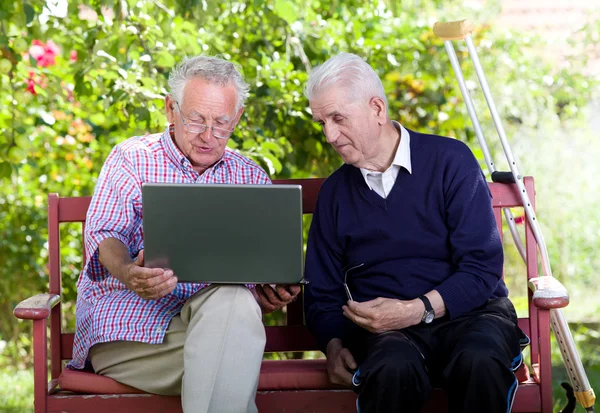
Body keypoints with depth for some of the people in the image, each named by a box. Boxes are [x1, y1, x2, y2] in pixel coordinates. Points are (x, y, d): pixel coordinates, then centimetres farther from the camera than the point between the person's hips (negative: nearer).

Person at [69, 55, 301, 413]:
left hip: (217, 316, 3)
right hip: (126, 321, -3)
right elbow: (105, 234, -4)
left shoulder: (251, 178, 18)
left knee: (235, 302, -36)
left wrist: (271, 295, -13)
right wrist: (127, 273, -29)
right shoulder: (131, 159, 11)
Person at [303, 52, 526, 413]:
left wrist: (416, 310, -20)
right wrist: (334, 346, -5)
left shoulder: (450, 160, -1)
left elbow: (483, 268, -7)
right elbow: (322, 292, 16)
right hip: (383, 328, 1)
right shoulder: (334, 192, 11)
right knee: (394, 366, -36)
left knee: (479, 359, -37)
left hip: (467, 313, -1)